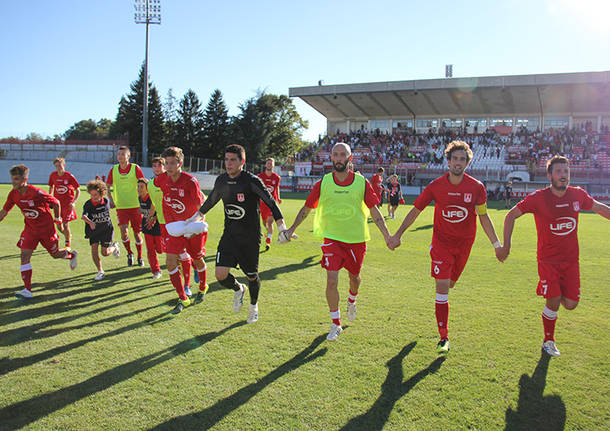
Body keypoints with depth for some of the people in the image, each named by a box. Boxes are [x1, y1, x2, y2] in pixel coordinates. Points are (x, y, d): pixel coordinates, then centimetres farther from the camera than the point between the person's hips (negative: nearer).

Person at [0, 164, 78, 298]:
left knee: (55, 254, 11)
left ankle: (71, 254, 49)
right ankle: (27, 290, -7)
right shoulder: (13, 194, -9)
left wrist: (57, 218, 1)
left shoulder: (36, 193, -26)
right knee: (25, 255, -10)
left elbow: (56, 203, -12)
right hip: (30, 228, 4)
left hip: (46, 228, -4)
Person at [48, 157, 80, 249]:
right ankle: (68, 236, 36)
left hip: (68, 203, -4)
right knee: (59, 226, 4)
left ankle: (68, 245, 6)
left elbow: (78, 190, -4)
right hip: (57, 203, 4)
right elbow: (51, 187, 18)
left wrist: (73, 202, -14)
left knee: (65, 224, -8)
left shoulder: (69, 176, -10)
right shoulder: (53, 175, 0)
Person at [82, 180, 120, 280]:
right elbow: (84, 216, -34)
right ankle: (100, 272, 2)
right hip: (93, 230, 0)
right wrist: (90, 222, -51)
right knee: (94, 249, -13)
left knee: (105, 253, -2)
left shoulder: (106, 201, -8)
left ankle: (115, 247, 33)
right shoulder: (88, 204, -17)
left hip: (106, 229, 0)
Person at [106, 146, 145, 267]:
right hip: (121, 207, 1)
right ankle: (129, 253, 12)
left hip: (135, 206, -1)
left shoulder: (135, 168, -5)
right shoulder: (113, 170, 3)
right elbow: (107, 187, 12)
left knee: (137, 233, 5)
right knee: (124, 231, -14)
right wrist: (111, 200, -2)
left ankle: (139, 257, 25)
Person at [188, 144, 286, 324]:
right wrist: (197, 216, 30)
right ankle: (238, 289, 27)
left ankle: (254, 306, 39)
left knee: (252, 277, 8)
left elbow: (271, 202, -15)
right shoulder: (221, 180, 2)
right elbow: (212, 200, 22)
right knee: (221, 275, -8)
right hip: (229, 235, 4)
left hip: (250, 238, -4)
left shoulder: (251, 181, -15)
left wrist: (282, 227, -25)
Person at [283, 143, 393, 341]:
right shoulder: (323, 183, -4)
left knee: (354, 277, 17)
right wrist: (291, 230, 4)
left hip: (356, 239, 1)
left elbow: (374, 211, 0)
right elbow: (307, 208, 6)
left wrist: (387, 236, -7)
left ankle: (351, 301, 53)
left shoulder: (362, 182, -4)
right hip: (332, 238, -1)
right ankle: (335, 324, 8)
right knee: (331, 280, -10)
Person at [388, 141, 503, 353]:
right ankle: (444, 338, -1)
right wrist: (397, 235, -3)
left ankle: (441, 303, 54)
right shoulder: (436, 186, -9)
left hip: (464, 243, 2)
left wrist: (496, 244, -3)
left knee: (450, 283, 16)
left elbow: (483, 217, 1)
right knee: (442, 287, -8)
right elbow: (415, 211, -1)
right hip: (441, 241, -2)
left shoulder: (477, 187, -7)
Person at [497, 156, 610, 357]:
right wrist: (506, 245, -8)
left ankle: (556, 294, 35)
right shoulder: (538, 198, -12)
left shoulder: (578, 195, 0)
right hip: (548, 259, -3)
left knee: (571, 304, -1)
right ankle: (548, 341, 16)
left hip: (571, 259, 4)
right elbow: (511, 216, -5)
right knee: (553, 302, -7)